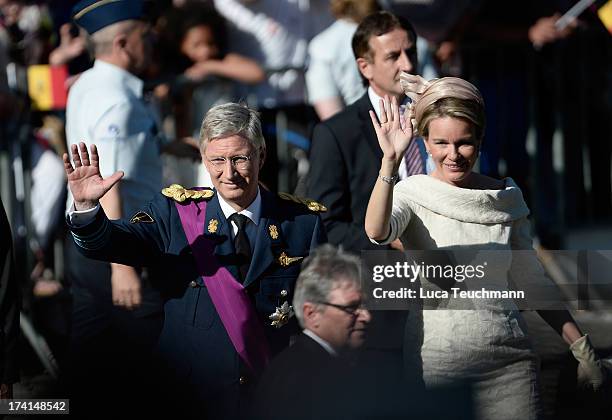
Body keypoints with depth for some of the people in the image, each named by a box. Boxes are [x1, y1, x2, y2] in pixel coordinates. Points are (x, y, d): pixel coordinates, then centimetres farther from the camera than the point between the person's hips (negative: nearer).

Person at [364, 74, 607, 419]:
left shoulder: (508, 198, 6)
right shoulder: (410, 194, -4)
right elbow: (377, 232, -27)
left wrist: (581, 348, 13)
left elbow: (530, 280, 15)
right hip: (432, 362, -2)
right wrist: (390, 161, -37)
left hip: (508, 362, 2)